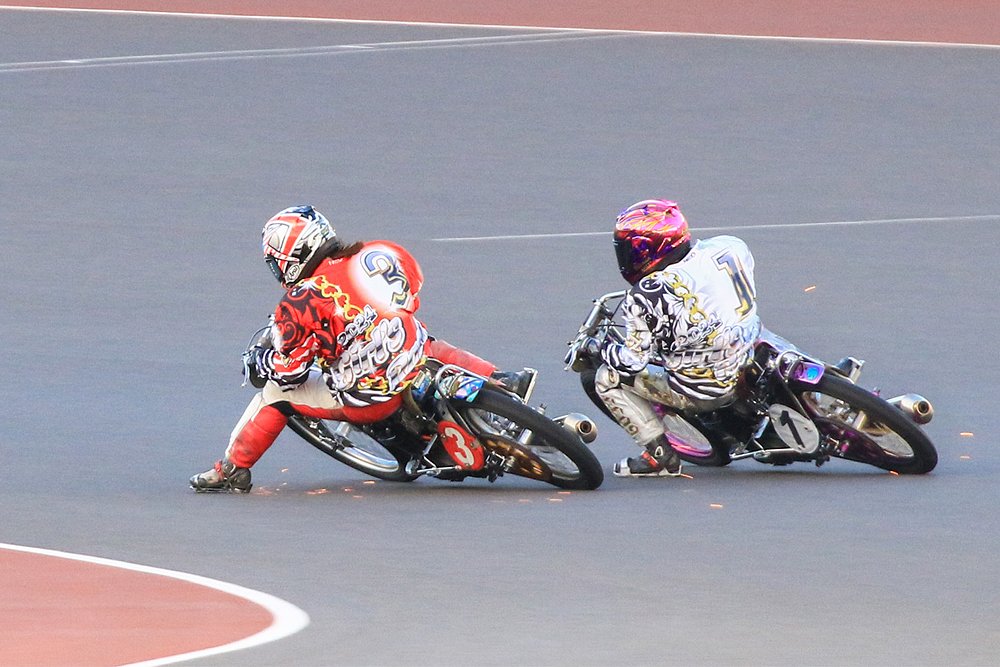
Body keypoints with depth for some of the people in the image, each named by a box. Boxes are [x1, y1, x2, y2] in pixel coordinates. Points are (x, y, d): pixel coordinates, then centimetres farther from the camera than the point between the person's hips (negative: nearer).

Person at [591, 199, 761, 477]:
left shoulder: (647, 298, -19)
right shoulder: (728, 248, -5)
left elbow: (632, 363, -15)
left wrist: (602, 348, 6)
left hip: (702, 391, -6)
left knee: (608, 379, 6)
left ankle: (659, 454, 8)